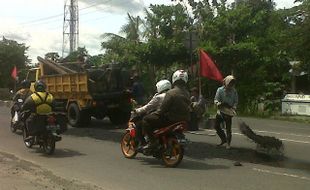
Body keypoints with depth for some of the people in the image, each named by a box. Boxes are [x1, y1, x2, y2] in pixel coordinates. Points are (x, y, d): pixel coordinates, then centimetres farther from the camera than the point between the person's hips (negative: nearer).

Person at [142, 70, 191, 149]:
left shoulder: (171, 93, -16)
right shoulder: (187, 93, 8)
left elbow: (163, 109, -16)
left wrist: (152, 114, 1)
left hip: (171, 120, -8)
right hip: (183, 121, 8)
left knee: (146, 119, 0)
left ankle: (152, 141, -11)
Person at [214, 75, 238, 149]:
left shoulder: (234, 91, 0)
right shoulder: (220, 90, -2)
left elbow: (236, 101, 6)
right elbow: (215, 100, -4)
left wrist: (233, 108, -11)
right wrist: (219, 103, -25)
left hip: (228, 112, -2)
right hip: (220, 111, 2)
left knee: (228, 128, -1)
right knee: (216, 126, 5)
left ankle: (228, 143, 12)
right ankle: (223, 139, 24)